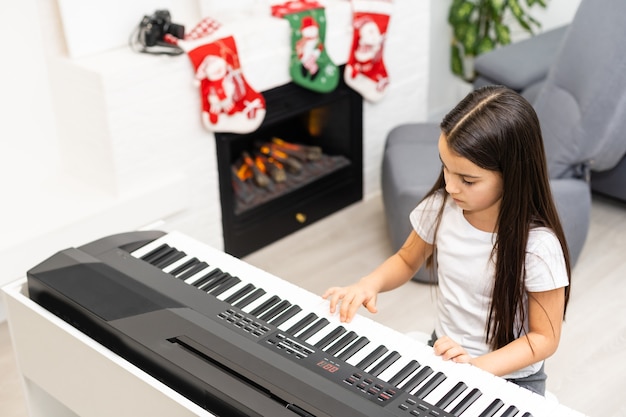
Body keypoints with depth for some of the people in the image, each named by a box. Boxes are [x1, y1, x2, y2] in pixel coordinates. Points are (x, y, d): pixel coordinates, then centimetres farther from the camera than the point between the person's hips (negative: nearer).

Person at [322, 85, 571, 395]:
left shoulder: (538, 246, -23)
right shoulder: (441, 207, -9)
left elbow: (545, 337, -13)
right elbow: (407, 260, 9)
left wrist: (477, 367, -27)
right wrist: (370, 283, -11)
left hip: (510, 377, -4)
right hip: (443, 353, 4)